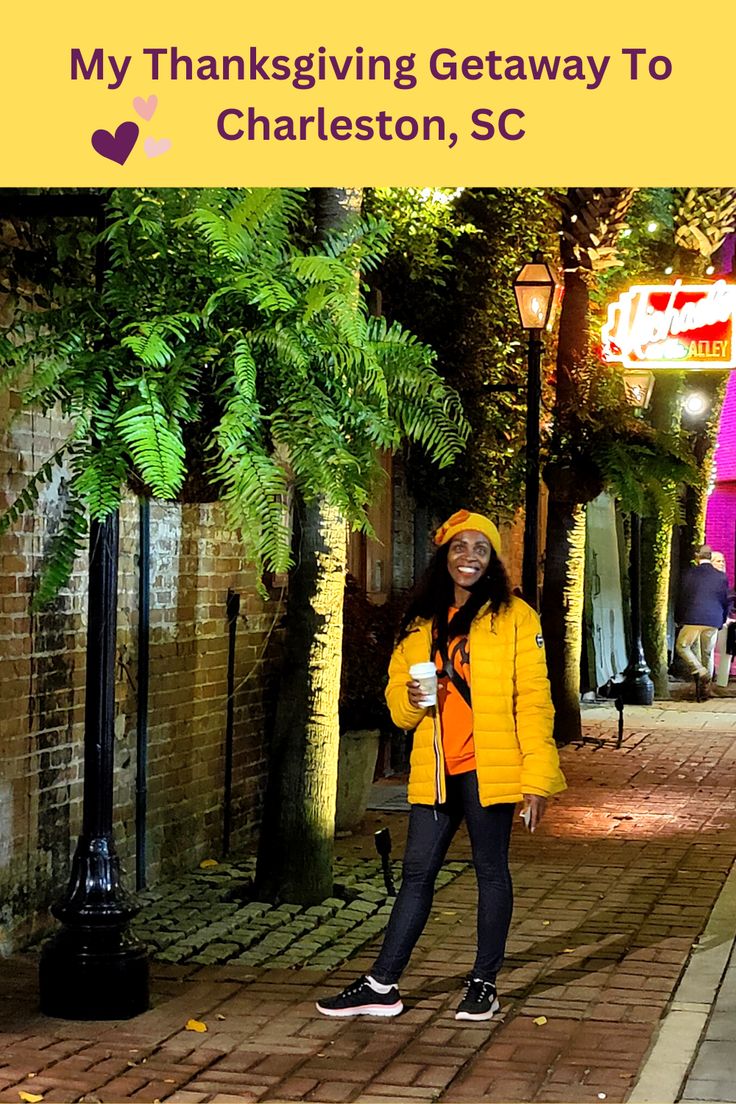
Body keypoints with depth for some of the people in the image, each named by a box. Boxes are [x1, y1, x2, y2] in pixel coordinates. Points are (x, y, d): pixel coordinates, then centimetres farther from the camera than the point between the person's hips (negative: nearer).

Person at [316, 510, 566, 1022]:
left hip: (489, 768, -4)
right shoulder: (420, 622, 12)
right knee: (417, 873, 8)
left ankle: (484, 983, 17)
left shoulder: (514, 616, -2)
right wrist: (410, 698, -7)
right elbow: (396, 693, 17)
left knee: (491, 870, 6)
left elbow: (533, 700, -6)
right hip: (435, 769, 4)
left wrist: (537, 774, -12)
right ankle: (382, 986, 12)